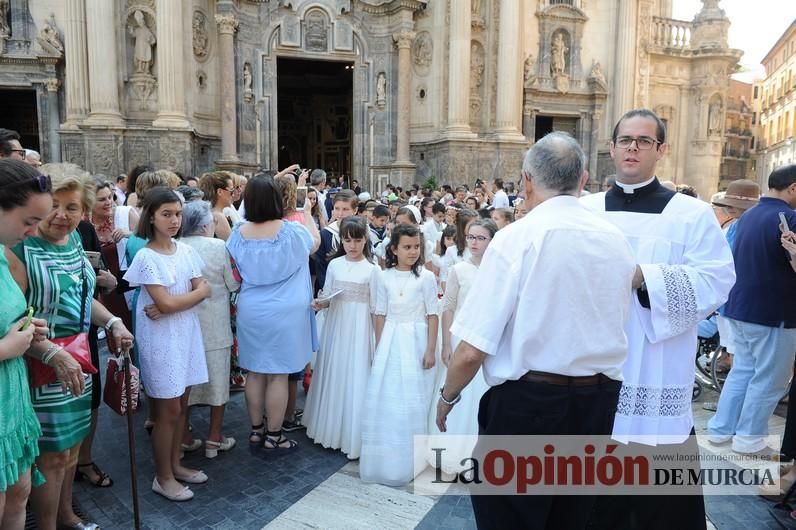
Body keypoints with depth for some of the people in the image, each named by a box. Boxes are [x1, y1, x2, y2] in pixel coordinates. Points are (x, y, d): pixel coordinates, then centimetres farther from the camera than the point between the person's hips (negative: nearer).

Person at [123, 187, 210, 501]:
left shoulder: (185, 250, 4)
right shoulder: (145, 257, -13)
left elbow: (204, 290, -2)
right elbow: (166, 302, -19)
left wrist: (171, 306, -14)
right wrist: (195, 293, -7)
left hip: (187, 333, 6)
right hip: (161, 338, -6)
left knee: (182, 404, 14)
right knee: (168, 409, 3)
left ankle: (175, 464, 31)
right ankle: (163, 477, 19)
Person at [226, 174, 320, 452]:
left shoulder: (239, 233, -4)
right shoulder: (290, 231, -14)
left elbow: (235, 271, 11)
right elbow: (315, 241, 9)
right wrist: (307, 212, 22)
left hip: (250, 311, 4)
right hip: (283, 313, -4)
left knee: (255, 372, 14)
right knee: (278, 375, 6)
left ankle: (256, 429, 28)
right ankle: (273, 435, 17)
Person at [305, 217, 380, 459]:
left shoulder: (372, 269, -6)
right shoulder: (334, 265, 3)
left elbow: (375, 307, -4)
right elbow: (327, 297, 10)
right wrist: (320, 303, -12)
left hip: (359, 328, -3)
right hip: (335, 325, 4)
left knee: (355, 376, 0)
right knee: (333, 375, 11)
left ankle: (353, 435, 14)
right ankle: (331, 427, 28)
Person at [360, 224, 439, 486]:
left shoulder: (426, 277, -5)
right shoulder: (384, 278, 2)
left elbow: (433, 316, -4)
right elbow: (380, 315, 6)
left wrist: (431, 350, -8)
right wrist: (379, 348, 6)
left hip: (415, 342, -2)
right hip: (390, 342, 3)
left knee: (412, 402, 2)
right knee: (385, 400, 7)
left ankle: (409, 459, 18)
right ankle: (385, 457, 23)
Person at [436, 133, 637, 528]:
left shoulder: (516, 238, -15)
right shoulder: (616, 240, 1)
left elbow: (472, 350, -16)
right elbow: (614, 329, 10)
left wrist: (446, 397, 1)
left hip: (526, 404, -5)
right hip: (598, 403, 6)